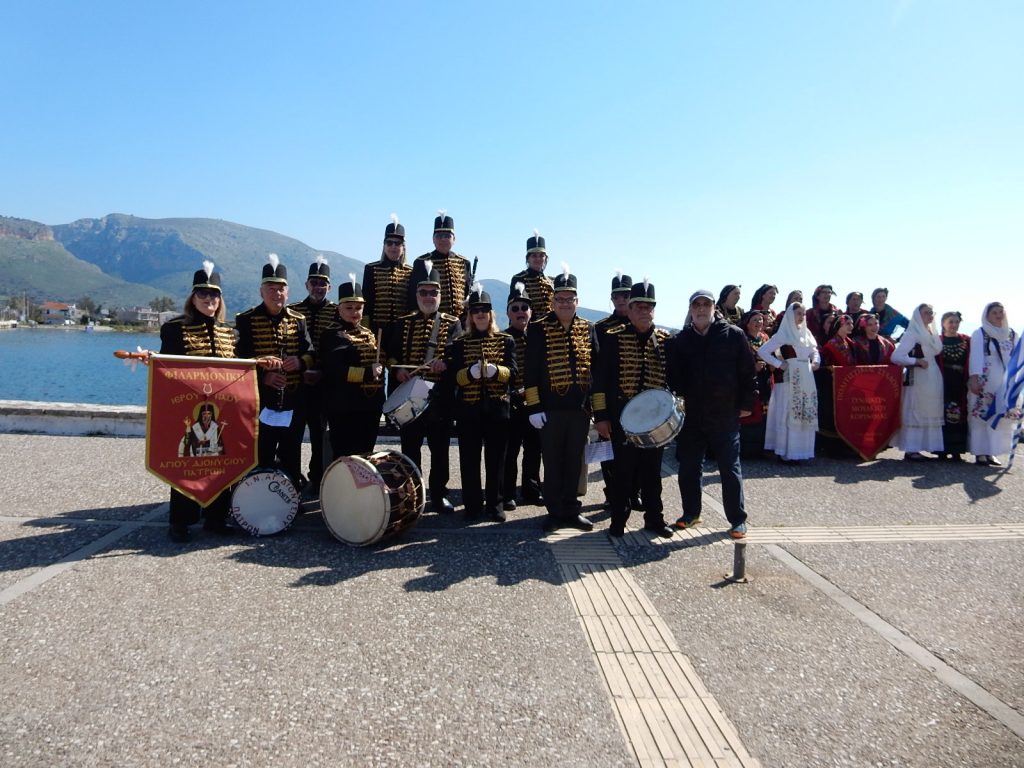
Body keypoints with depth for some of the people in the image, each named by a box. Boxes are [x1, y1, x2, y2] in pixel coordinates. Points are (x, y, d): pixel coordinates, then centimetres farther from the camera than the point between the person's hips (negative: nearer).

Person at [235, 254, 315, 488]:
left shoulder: (298, 320, 9)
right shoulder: (246, 320, -2)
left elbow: (311, 352, 6)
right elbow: (238, 359, -6)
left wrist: (301, 361, -17)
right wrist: (262, 376, -21)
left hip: (294, 403, 3)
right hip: (260, 402, -3)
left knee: (291, 458, 13)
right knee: (262, 460, 2)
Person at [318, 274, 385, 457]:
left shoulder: (368, 333, 15)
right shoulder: (332, 335, -8)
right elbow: (335, 370, -20)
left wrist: (379, 386, 17)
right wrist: (367, 373, -26)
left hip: (370, 406, 7)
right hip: (344, 409, -7)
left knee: (365, 455, 14)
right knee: (346, 457, -1)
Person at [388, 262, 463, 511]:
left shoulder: (452, 324, 6)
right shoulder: (402, 323, 11)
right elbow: (390, 353, 8)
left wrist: (446, 363, -24)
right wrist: (397, 369, -12)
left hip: (439, 396, -1)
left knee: (439, 446, 5)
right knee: (410, 446, 7)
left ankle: (439, 495, 16)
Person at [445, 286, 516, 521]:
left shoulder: (506, 341, 7)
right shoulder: (459, 344, 6)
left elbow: (512, 372, -4)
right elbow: (452, 377, -3)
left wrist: (494, 370, -25)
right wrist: (470, 372, -22)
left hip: (497, 409, 0)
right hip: (468, 411, 0)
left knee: (496, 459, 5)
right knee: (470, 460, 4)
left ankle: (495, 504, 15)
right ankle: (473, 505, 15)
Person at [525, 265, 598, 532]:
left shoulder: (588, 329, 8)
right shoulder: (539, 329, -3)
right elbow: (531, 371, -5)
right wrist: (534, 407, -10)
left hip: (581, 409, 3)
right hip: (551, 409, -3)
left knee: (574, 462, 12)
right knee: (553, 463, 6)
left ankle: (572, 510, 24)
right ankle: (555, 512, 18)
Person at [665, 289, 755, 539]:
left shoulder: (734, 335, -2)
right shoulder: (679, 341, 5)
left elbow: (747, 371, 0)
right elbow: (671, 376, 6)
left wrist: (746, 404, -2)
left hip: (725, 416, -3)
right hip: (690, 416, 3)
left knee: (730, 468, 5)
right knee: (689, 467, 11)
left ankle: (738, 520, 15)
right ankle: (691, 513, 27)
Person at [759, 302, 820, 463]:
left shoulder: (806, 333, 14)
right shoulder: (783, 335, -5)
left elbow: (814, 351, 26)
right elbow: (762, 351, -11)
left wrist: (816, 361, 6)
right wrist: (779, 364, -13)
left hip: (806, 380, 7)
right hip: (789, 379, -7)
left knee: (805, 415, 8)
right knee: (787, 415, -6)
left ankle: (799, 451, 17)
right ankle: (784, 452, -1)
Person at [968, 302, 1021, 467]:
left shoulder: (1012, 335, 12)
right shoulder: (979, 334, -1)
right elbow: (976, 357, -10)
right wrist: (974, 378, -21)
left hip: (1006, 384, 5)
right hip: (984, 382, -5)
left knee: (1001, 417, 4)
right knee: (982, 416, -4)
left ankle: (991, 452, 10)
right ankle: (980, 453, -1)